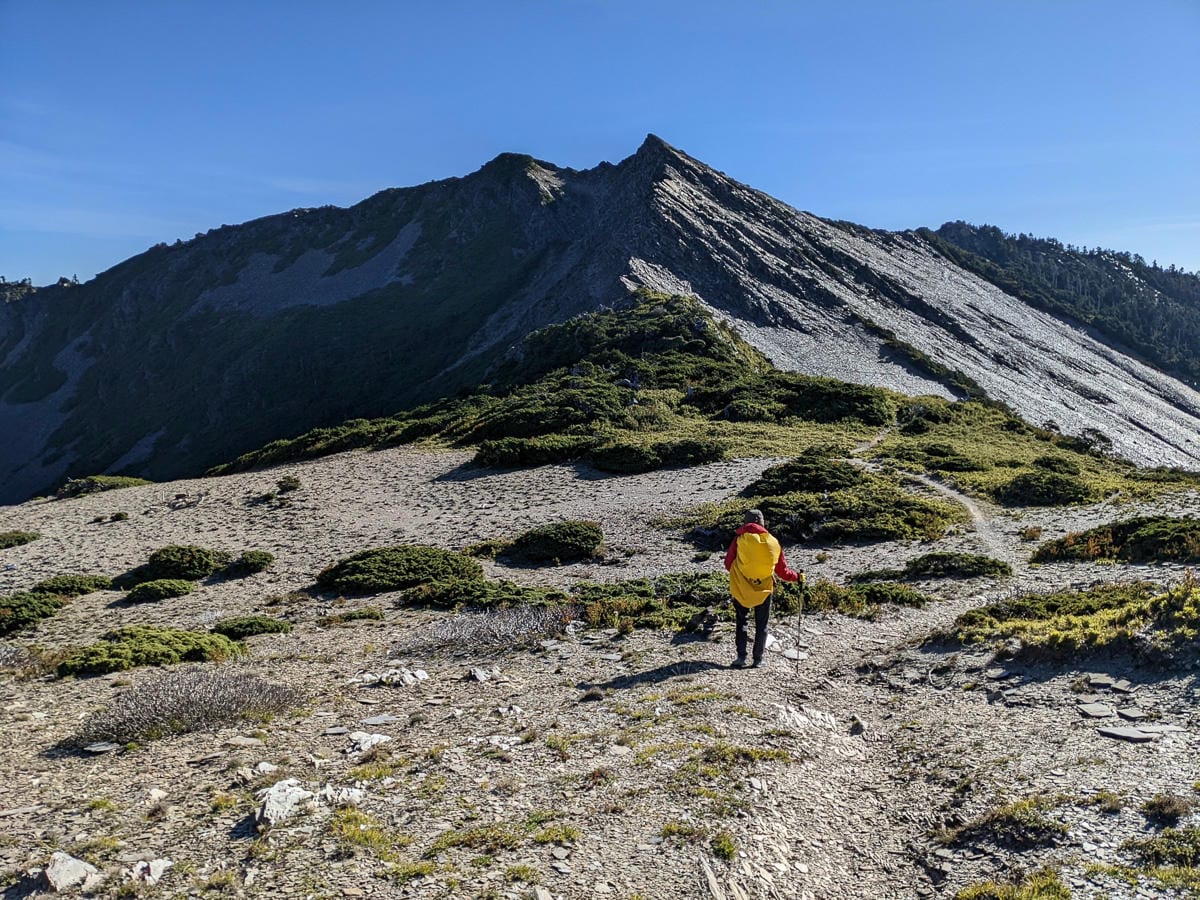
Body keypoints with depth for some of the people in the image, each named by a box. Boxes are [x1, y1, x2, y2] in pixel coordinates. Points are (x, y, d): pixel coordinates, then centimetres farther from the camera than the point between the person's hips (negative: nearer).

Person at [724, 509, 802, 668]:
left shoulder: (740, 539, -9)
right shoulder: (773, 542, -2)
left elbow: (728, 563, -3)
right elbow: (783, 571, 4)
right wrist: (797, 577, 22)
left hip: (741, 589, -1)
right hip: (764, 590, 1)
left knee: (741, 621, 15)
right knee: (761, 625, 15)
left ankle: (741, 656, 8)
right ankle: (758, 659, 17)